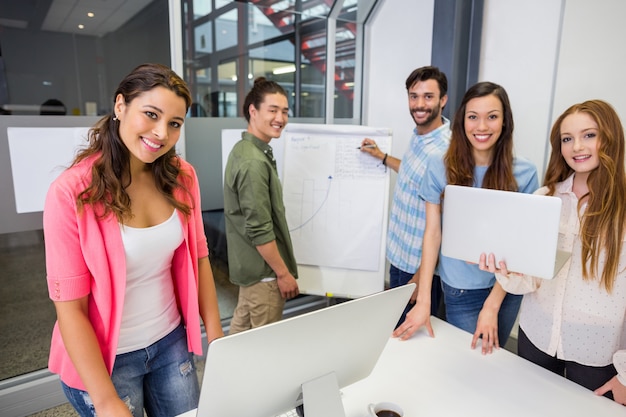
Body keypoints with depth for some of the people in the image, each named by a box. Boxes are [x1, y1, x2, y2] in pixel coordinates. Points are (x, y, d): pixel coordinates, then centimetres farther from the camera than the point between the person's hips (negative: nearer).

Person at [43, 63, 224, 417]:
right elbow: (69, 304, -17)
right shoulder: (72, 192, -20)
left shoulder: (182, 177, -7)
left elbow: (198, 257, 0)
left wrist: (216, 338, -1)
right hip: (104, 358, -4)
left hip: (172, 342, 4)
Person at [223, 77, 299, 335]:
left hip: (249, 264, 10)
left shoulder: (243, 149, 8)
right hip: (263, 269, -9)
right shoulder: (254, 162, -23)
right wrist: (283, 272, -16)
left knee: (241, 324, 21)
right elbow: (259, 230, -25)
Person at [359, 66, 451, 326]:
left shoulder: (446, 151, -24)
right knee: (396, 330, 24)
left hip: (420, 266, -8)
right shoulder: (417, 136, 3)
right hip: (399, 256, 8)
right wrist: (383, 157, 24)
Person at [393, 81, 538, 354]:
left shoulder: (524, 173, -8)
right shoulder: (440, 166, -11)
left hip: (506, 288, 2)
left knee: (492, 358, 20)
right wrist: (424, 300, -12)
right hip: (462, 291, -1)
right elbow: (432, 233, -9)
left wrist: (492, 306, -10)